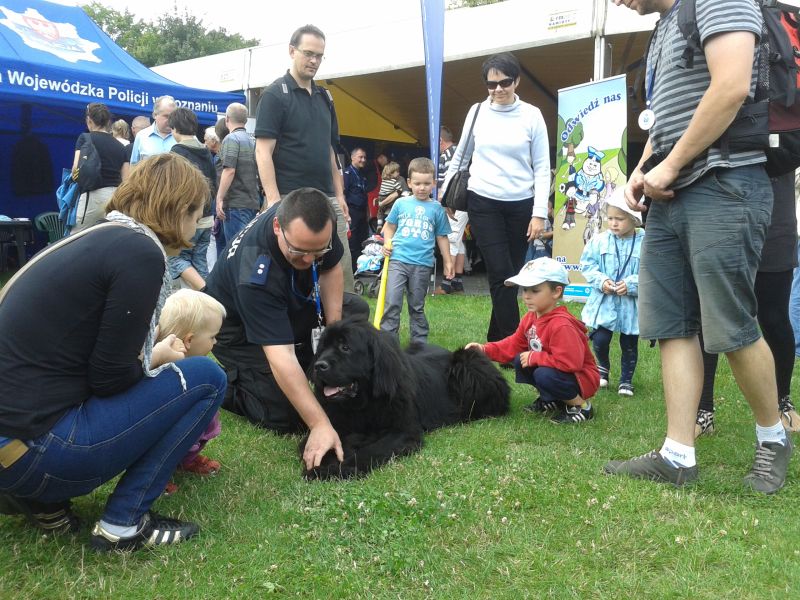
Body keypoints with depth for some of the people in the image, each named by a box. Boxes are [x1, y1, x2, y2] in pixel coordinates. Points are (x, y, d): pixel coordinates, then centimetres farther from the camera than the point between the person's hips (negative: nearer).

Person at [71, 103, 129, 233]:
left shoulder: (85, 138, 0)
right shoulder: (120, 146, 13)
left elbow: (77, 168, -11)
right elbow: (126, 181, 8)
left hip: (94, 196, -5)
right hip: (116, 197, 5)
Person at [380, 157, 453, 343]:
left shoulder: (437, 209, 5)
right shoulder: (401, 204, 5)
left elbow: (442, 237, 12)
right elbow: (389, 226, 15)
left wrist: (447, 261, 12)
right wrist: (387, 243, -2)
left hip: (423, 264, 1)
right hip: (398, 260, -1)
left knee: (417, 306, 12)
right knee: (392, 302, -10)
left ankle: (420, 341, 22)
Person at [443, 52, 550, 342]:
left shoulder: (532, 115, 1)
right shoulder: (477, 111, 4)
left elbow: (542, 168, 1)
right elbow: (460, 156, 15)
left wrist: (539, 213, -6)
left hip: (521, 205, 1)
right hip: (483, 203, -1)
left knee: (511, 277, 6)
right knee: (501, 275, -9)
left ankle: (496, 343, 20)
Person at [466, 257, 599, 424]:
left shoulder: (561, 326, -32)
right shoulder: (531, 317, -2)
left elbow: (570, 362, -38)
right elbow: (514, 344, 8)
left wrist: (535, 357, -26)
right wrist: (485, 349, -7)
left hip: (581, 378, -9)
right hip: (552, 369, 9)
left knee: (544, 375, -32)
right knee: (520, 361, 1)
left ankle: (582, 406, -8)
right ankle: (552, 400, 13)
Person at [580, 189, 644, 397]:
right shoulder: (599, 241, -2)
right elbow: (588, 265, 2)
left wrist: (632, 284, -23)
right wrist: (601, 281, -13)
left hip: (632, 304, -1)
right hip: (604, 302, 1)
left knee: (629, 345, 11)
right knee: (599, 339, -2)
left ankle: (626, 380, 30)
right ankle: (602, 368, 29)